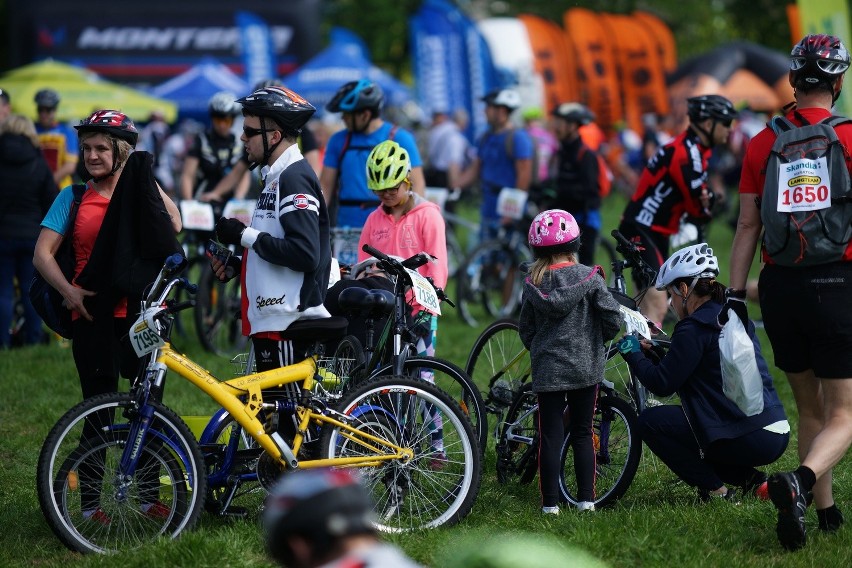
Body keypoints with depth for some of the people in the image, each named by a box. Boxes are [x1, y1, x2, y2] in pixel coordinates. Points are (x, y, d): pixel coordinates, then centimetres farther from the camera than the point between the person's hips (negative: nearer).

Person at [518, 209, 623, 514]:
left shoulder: (532, 284, -1)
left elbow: (525, 330, 5)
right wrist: (596, 339, 11)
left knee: (550, 437, 3)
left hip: (547, 370, 1)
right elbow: (613, 318, -9)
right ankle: (586, 499, 9)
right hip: (585, 367, -1)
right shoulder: (588, 277, -7)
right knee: (583, 434, 10)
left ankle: (550, 503, 2)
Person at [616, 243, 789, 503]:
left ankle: (716, 491, -1)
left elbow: (662, 384, -9)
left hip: (750, 439, -9)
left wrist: (633, 353, 6)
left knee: (650, 421, 0)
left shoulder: (695, 327, -10)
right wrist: (653, 352, 24)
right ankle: (752, 479, 12)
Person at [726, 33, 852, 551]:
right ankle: (800, 481, -28)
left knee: (810, 407, 18)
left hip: (779, 286, 4)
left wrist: (735, 295, 8)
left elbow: (748, 225, 5)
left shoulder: (763, 143, 5)